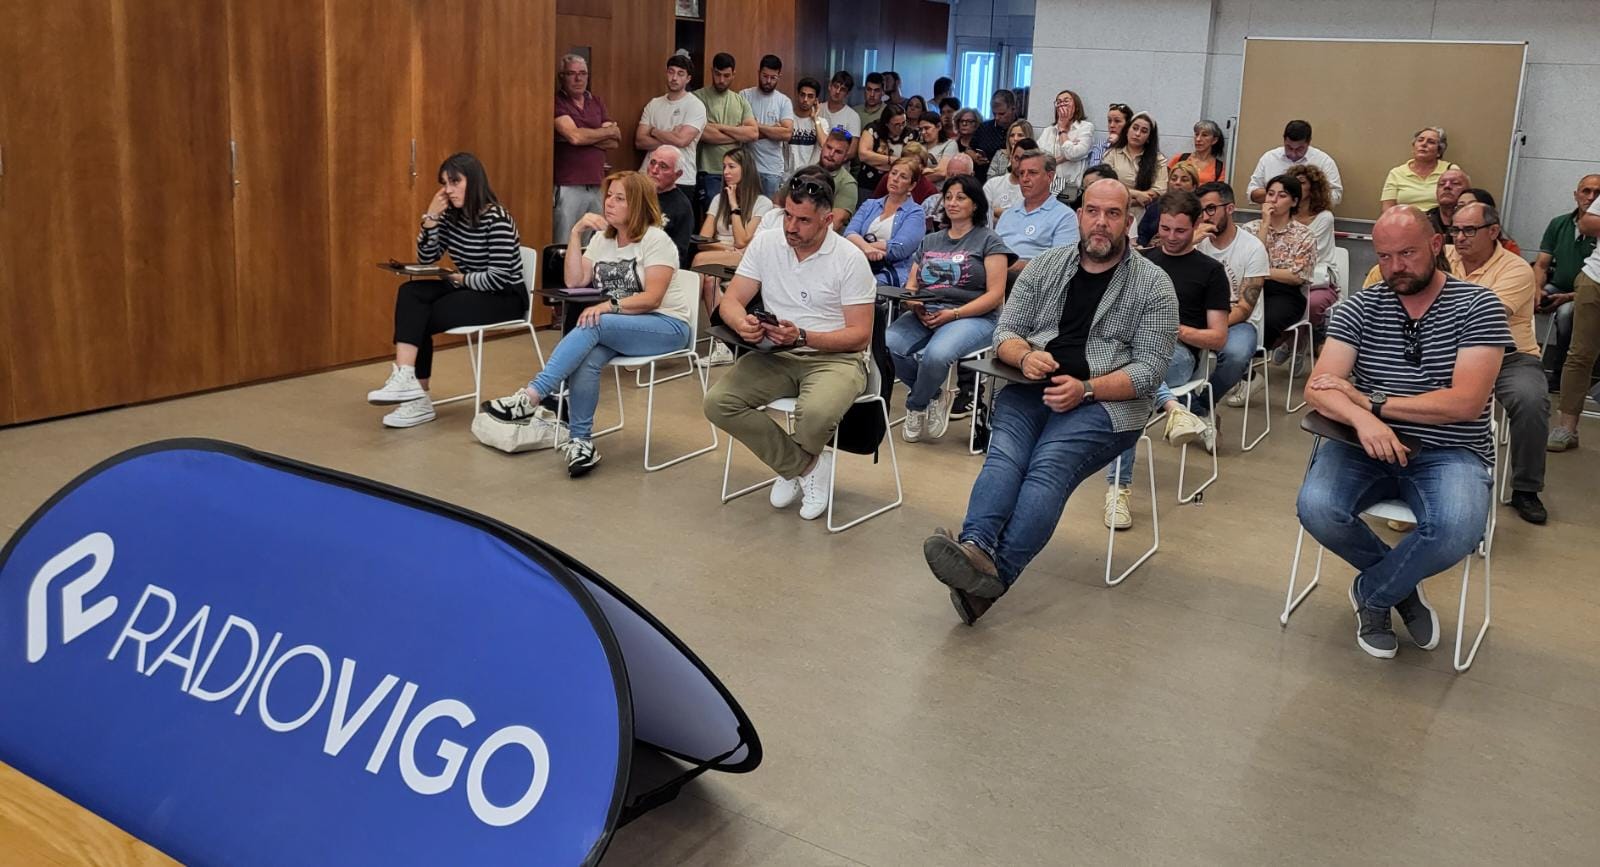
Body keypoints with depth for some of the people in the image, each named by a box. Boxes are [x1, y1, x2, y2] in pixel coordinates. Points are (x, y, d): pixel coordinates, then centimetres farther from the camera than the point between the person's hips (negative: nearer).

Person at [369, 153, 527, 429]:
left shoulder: (497, 220, -17)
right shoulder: (452, 216, 5)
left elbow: (498, 279, -23)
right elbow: (426, 259, 4)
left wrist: (459, 278, -15)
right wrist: (431, 217, -7)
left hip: (505, 298, -7)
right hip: (468, 290, 8)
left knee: (420, 318, -21)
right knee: (410, 293, -18)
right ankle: (406, 379, -26)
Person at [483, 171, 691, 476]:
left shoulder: (655, 240, -7)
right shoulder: (602, 238, 14)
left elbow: (652, 298, -17)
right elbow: (574, 281, 3)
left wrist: (610, 305, -31)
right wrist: (575, 233, -5)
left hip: (666, 325, -5)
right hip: (617, 328, 6)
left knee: (592, 326, -33)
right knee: (587, 357, -30)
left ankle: (531, 396, -36)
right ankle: (580, 442, -26)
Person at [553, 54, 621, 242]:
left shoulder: (596, 103, 16)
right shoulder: (557, 102, -2)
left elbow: (614, 142, 6)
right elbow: (574, 135, -15)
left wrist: (585, 136, -10)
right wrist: (609, 131, 0)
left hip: (598, 185, 5)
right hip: (568, 186, -5)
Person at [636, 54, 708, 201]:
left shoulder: (696, 106, -4)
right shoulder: (653, 104, 11)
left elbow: (682, 140, -16)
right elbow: (639, 141, 2)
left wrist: (654, 131, -1)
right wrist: (671, 139, -11)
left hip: (681, 181, -4)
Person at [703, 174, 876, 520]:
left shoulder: (850, 259, -7)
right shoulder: (765, 244, 4)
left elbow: (860, 334, -9)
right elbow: (731, 300, 3)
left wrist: (803, 337, -23)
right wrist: (742, 323, -22)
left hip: (834, 356, -4)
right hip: (775, 355, 4)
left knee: (815, 414, -37)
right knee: (718, 403, -21)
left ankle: (793, 466, 4)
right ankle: (808, 466, -7)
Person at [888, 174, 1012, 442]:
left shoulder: (989, 240, 6)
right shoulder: (929, 242, 23)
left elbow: (995, 295, -4)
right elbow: (911, 286, 17)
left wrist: (953, 314, -15)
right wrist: (916, 307, -7)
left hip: (973, 317, -5)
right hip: (924, 315, 5)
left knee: (936, 355, -37)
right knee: (887, 345, -27)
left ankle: (916, 407, -4)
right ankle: (935, 396, -3)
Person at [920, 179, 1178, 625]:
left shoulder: (1153, 285, 5)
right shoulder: (1046, 266, 16)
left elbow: (1150, 368, -1)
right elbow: (1005, 331, 14)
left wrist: (1085, 389, -15)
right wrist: (1024, 355, -10)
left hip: (1105, 401, -3)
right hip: (1032, 387, 3)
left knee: (1049, 467, -30)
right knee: (1005, 455, -28)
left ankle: (996, 574, -43)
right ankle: (975, 547, -48)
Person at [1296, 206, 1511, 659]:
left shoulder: (1478, 307, -2)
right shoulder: (1358, 308, 5)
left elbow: (1466, 402, -13)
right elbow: (1317, 389, -7)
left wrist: (1369, 400, -14)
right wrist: (1362, 419, -29)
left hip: (1448, 453, -2)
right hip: (1366, 446, 2)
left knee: (1457, 528, -34)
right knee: (1317, 508, -29)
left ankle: (1372, 592, -1)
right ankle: (1401, 583, 3)